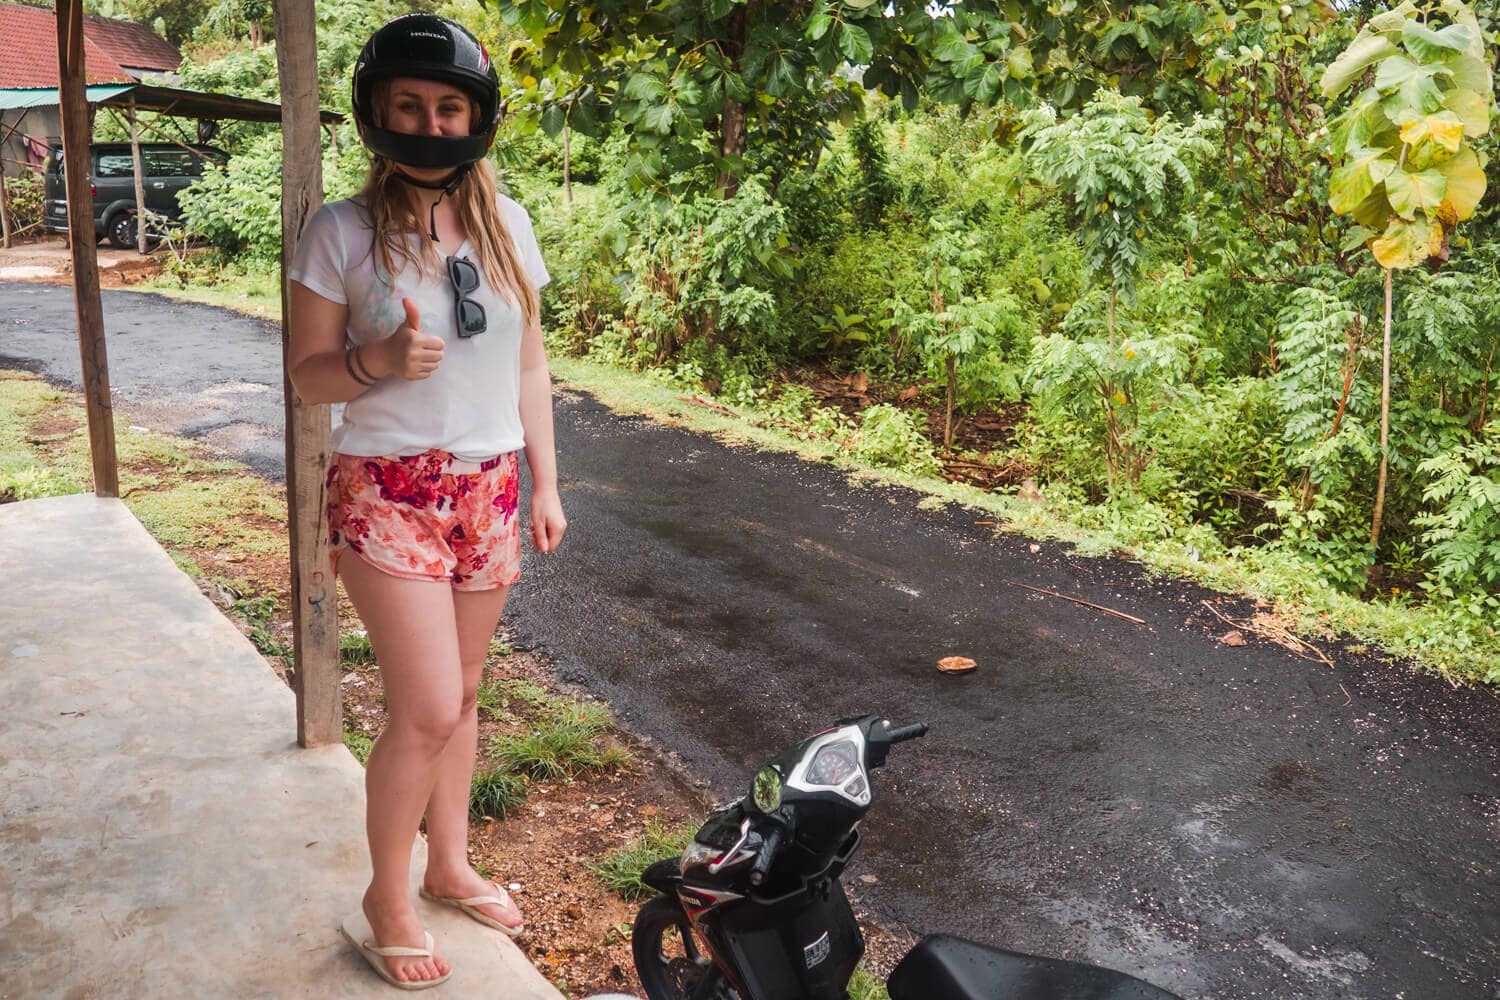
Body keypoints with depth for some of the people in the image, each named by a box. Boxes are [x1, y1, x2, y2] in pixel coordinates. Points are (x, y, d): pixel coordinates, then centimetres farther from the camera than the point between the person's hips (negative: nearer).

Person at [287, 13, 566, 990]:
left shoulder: (507, 223, 4)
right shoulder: (342, 231, -7)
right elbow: (308, 371, -3)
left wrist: (545, 482, 8)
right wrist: (383, 360, -23)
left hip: (489, 489, 4)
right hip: (389, 493, -4)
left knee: (460, 695, 14)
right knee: (428, 710, -7)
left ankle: (450, 864, 34)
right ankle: (387, 901, 16)